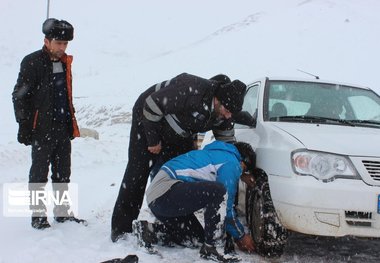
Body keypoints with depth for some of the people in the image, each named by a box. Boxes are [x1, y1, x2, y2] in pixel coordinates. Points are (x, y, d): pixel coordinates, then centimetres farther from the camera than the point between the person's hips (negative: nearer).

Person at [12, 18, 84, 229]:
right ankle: (38, 214, 12)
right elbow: (19, 96, -9)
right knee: (39, 174, 2)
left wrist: (71, 122, 21)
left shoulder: (65, 62, 11)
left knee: (63, 173, 13)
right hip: (42, 130, -6)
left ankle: (62, 212, 23)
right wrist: (24, 125, -12)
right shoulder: (32, 62, -10)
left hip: (63, 129, 7)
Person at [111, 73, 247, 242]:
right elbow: (152, 105, -32)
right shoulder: (191, 91, -40)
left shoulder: (223, 114, -17)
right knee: (138, 172, -7)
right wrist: (153, 140, -23)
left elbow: (227, 141, -2)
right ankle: (121, 229, 0)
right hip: (147, 119, -7)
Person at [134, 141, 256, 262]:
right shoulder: (232, 163, -4)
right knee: (219, 191, -23)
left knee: (196, 238, 18)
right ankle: (208, 249, -15)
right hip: (166, 189, -11)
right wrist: (241, 236, 8)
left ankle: (149, 229, 13)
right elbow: (226, 207, -5)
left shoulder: (219, 154, 26)